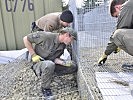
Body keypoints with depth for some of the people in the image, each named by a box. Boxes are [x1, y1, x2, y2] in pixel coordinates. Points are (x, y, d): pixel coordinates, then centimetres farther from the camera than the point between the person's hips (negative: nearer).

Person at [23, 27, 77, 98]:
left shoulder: (63, 45, -2)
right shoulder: (46, 36, -23)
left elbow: (55, 58, -2)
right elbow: (26, 39, -18)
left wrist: (64, 62, -21)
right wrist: (33, 55, -17)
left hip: (52, 63, 6)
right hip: (38, 62, -6)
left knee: (73, 66, -6)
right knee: (49, 64, -42)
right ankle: (45, 88, -16)